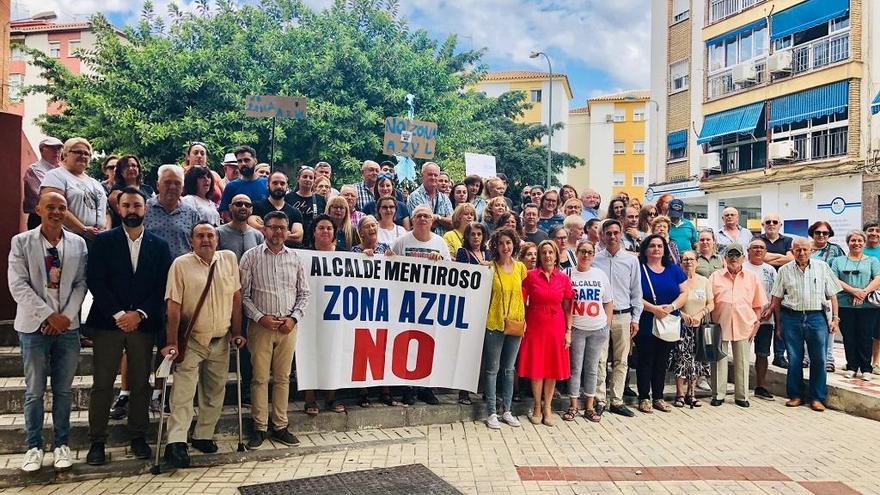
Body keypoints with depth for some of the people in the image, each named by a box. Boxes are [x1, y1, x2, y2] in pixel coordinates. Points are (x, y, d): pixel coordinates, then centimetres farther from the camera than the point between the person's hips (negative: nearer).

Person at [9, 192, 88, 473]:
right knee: (34, 391, 7)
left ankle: (61, 444, 20)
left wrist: (66, 316, -9)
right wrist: (48, 315, -14)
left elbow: (81, 283, 3)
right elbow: (18, 285, -7)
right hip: (34, 326, -1)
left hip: (68, 326, 2)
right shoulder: (21, 242, 0)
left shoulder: (78, 244, 5)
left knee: (63, 390, 8)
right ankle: (34, 446, 19)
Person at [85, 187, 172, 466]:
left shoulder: (159, 246, 7)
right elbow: (96, 282, -5)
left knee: (140, 384, 7)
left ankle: (138, 437, 19)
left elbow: (163, 287, 2)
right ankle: (96, 441, 13)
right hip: (108, 322, -1)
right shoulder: (103, 241, 3)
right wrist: (118, 314, -13)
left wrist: (139, 314, -10)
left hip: (143, 323, 1)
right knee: (102, 384, 2)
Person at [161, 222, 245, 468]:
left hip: (221, 340, 4)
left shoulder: (229, 259, 2)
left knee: (215, 392, 11)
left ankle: (204, 436, 24)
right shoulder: (181, 264, -7)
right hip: (191, 340, -3)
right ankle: (176, 442, -6)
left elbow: (236, 297, 5)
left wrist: (236, 332, 5)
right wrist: (172, 343, -12)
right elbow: (173, 306, -9)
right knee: (183, 391, -7)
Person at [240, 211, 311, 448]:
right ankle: (259, 427, 13)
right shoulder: (251, 256, 0)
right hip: (261, 325, -2)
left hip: (288, 326, 2)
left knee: (283, 377, 9)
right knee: (260, 378, 2)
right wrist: (260, 317, -11)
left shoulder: (295, 257, 7)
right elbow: (243, 293, -2)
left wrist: (294, 317, -3)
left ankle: (280, 426, 17)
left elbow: (304, 292, 9)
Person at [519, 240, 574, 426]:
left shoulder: (564, 278, 2)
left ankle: (547, 407, 21)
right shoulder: (530, 276, -2)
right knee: (536, 368, 4)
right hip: (535, 327, -1)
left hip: (556, 328, 1)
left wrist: (568, 331, 0)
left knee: (553, 368, 7)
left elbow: (567, 307, 5)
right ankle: (537, 407, 19)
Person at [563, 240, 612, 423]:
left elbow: (608, 303, 10)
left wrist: (607, 325, 3)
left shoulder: (601, 275, 6)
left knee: (592, 368, 8)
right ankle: (573, 406, 13)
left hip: (598, 329, 2)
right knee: (575, 368, 3)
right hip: (576, 328, -2)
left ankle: (590, 406, 17)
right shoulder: (569, 274, -1)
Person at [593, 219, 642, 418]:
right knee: (599, 360, -2)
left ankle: (616, 401, 16)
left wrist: (635, 318, 3)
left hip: (623, 316, 2)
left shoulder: (631, 260, 7)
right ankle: (599, 400, 7)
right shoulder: (595, 259, 2)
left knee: (621, 361, 7)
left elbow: (636, 291, 8)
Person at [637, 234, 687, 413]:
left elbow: (684, 293, 6)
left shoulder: (673, 269, 9)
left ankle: (658, 397, 21)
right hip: (646, 325, -4)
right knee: (645, 361, 1)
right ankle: (644, 398, 10)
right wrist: (653, 308, -20)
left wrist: (671, 307, -11)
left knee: (662, 362, 11)